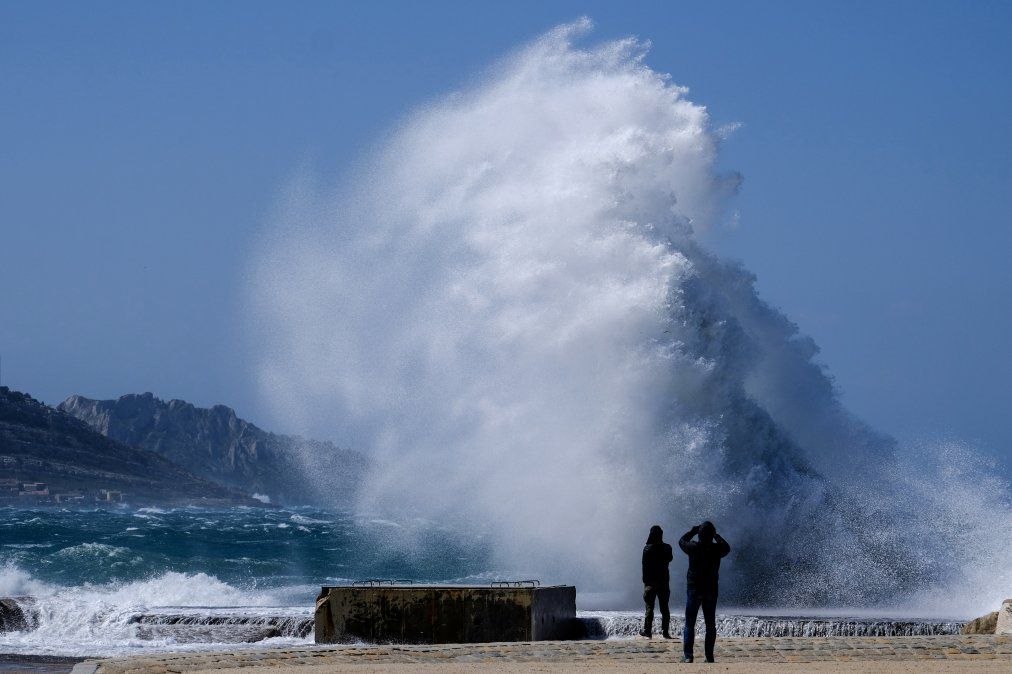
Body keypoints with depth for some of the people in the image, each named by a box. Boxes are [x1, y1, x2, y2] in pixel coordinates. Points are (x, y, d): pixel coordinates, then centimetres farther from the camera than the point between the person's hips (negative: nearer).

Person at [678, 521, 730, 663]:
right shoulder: (717, 549, -6)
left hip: (694, 589, -2)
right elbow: (727, 547, 18)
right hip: (711, 591, 2)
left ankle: (688, 655, -8)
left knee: (689, 624, 2)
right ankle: (709, 656, 7)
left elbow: (682, 541, 10)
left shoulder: (694, 547, -11)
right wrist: (716, 536, 27)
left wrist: (692, 531, 22)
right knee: (710, 625, 10)